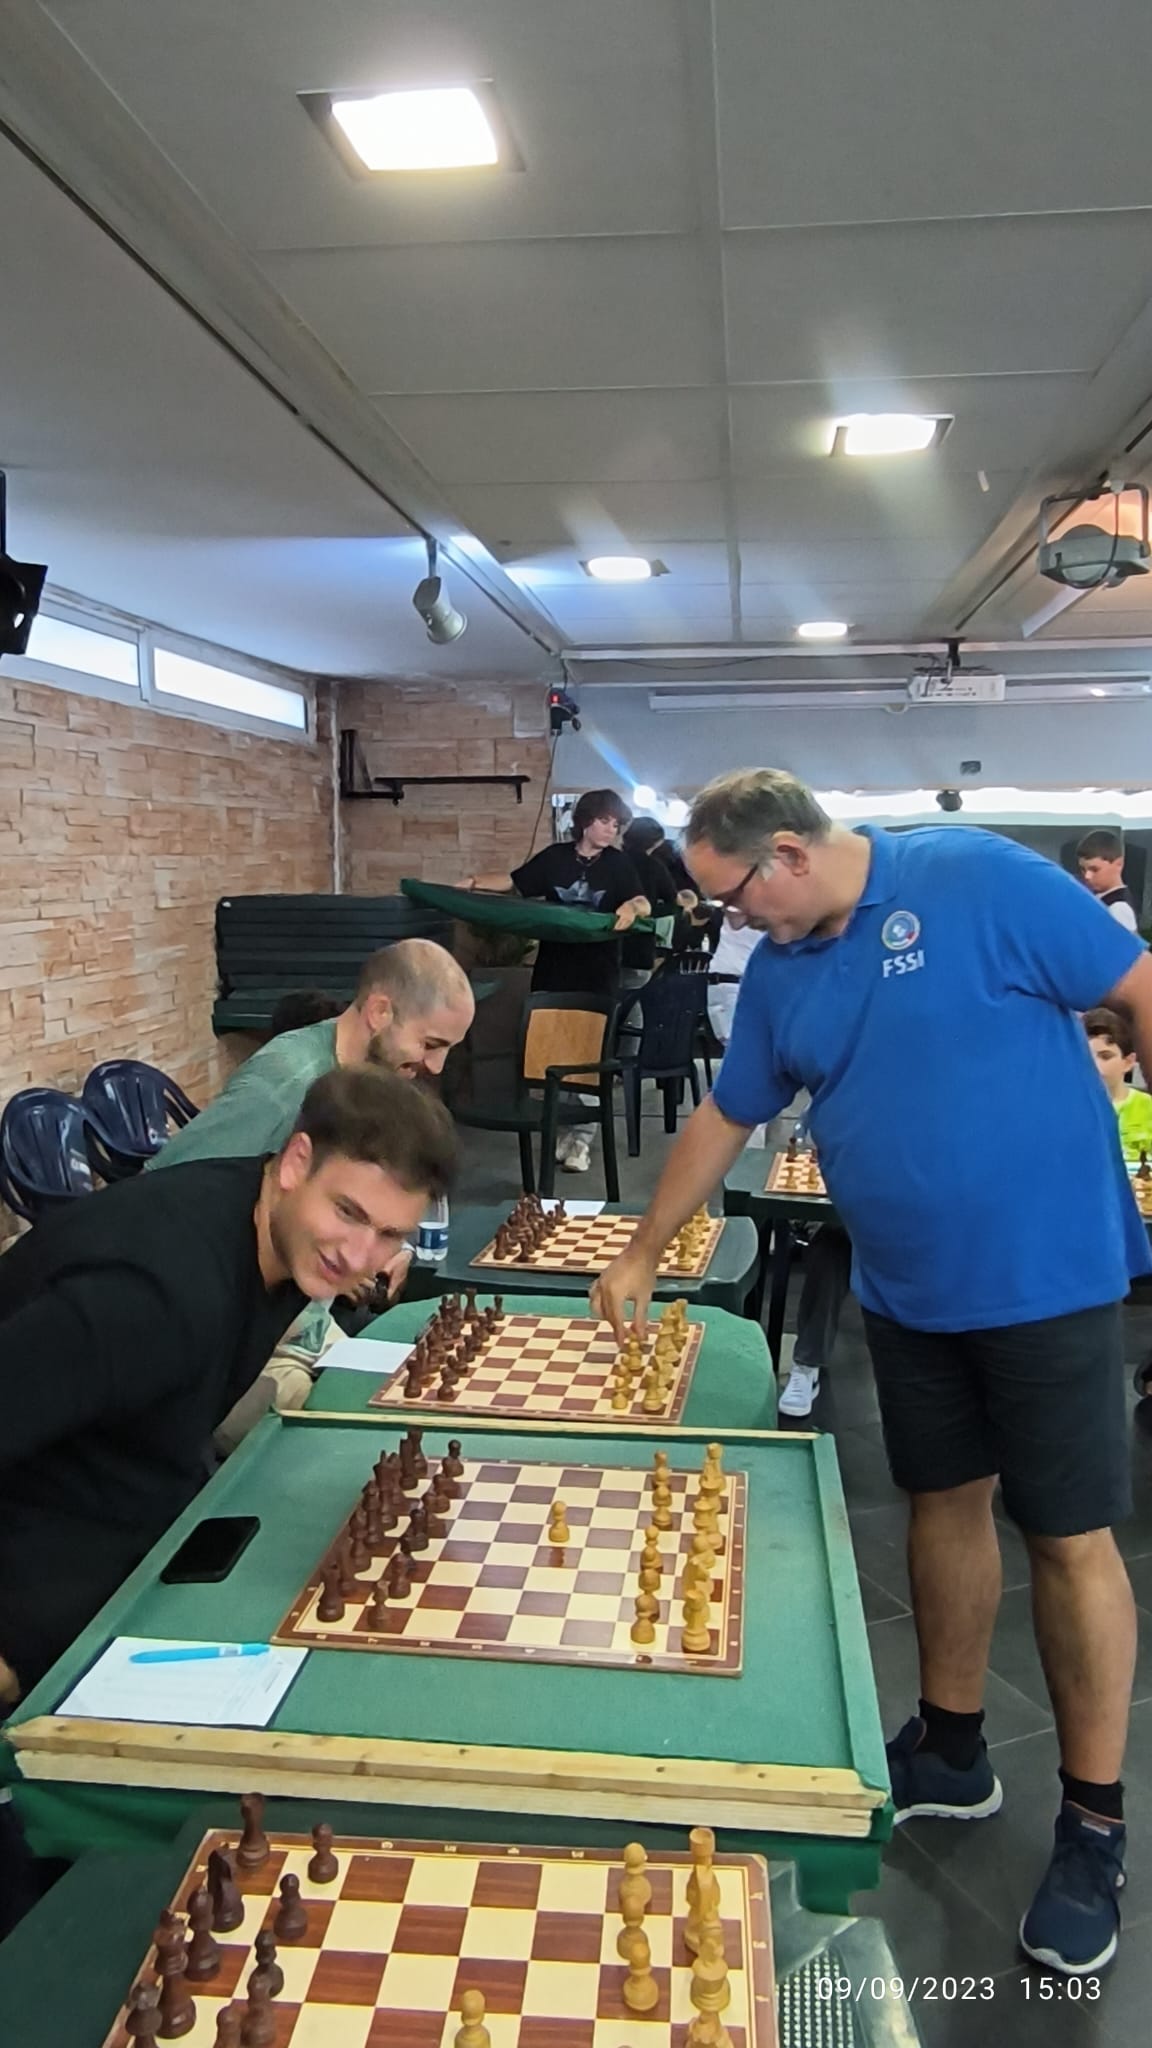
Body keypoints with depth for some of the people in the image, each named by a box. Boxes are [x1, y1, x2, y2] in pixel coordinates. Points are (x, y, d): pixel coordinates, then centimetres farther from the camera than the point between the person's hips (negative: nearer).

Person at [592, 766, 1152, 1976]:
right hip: (905, 1288, 6)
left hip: (1045, 1273, -6)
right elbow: (726, 1117, 14)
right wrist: (643, 1255, 17)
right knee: (943, 1502, 17)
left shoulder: (978, 881, -15)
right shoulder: (777, 973, 4)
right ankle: (950, 1753, 37)